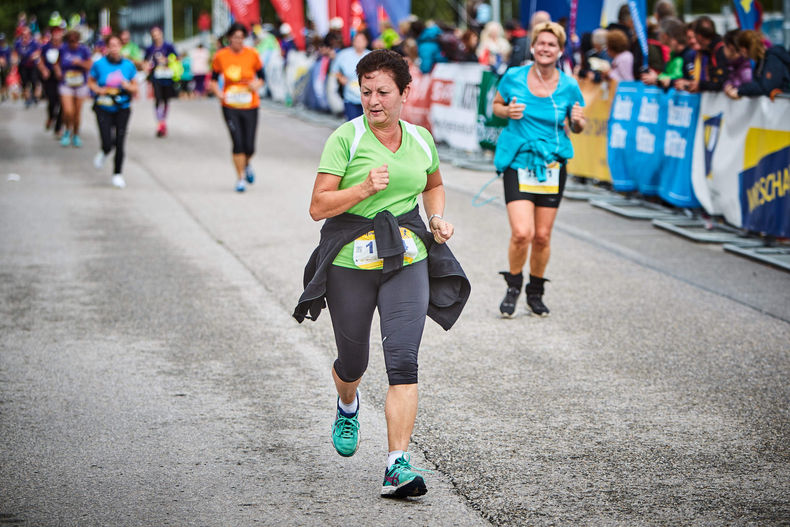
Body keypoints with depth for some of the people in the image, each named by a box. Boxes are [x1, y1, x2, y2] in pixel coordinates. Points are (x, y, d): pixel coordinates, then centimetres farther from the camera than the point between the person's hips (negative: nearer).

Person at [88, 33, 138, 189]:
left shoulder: (128, 65, -1)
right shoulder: (99, 64, -5)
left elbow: (135, 88, 7)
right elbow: (90, 81, 10)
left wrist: (128, 86, -15)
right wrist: (97, 89, -10)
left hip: (122, 108, 1)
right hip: (103, 109, -1)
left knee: (120, 143, -4)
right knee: (107, 143, -11)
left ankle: (118, 174, 14)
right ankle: (104, 152, 27)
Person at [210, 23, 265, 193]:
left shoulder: (252, 55, -2)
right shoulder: (220, 56, -2)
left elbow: (261, 77, 7)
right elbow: (214, 79, 9)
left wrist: (257, 85, -15)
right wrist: (218, 92, -11)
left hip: (250, 106, 1)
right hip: (230, 106, -1)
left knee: (249, 146, 0)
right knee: (237, 142, -11)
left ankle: (246, 165, 35)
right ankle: (240, 178, 5)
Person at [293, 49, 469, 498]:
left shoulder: (421, 140, 6)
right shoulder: (345, 139, -7)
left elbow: (434, 184, 27)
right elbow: (318, 206, -11)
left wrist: (438, 218, 7)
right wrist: (365, 188, -23)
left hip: (407, 262, 2)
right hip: (350, 263, -1)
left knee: (403, 361, -13)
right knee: (353, 362, 12)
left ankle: (398, 465, -14)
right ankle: (348, 408, 50)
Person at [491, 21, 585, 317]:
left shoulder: (569, 87, -1)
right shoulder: (514, 77, -3)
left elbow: (576, 127, 12)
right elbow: (496, 106, 13)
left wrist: (578, 122, -12)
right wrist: (508, 111, -10)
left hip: (552, 165, 2)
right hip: (518, 163, -2)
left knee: (542, 237, 5)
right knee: (522, 233, -15)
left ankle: (535, 292, 28)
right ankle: (513, 286, 11)